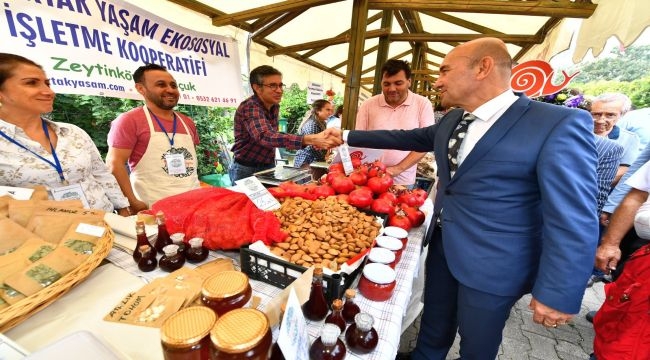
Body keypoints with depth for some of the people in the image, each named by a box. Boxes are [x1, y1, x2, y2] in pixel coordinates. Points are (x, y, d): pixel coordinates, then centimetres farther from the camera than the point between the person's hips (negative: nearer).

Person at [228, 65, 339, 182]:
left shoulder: (275, 106, 2)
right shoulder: (249, 107, -23)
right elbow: (265, 136, -41)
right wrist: (309, 139, -51)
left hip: (268, 167, 7)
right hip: (246, 170, -7)